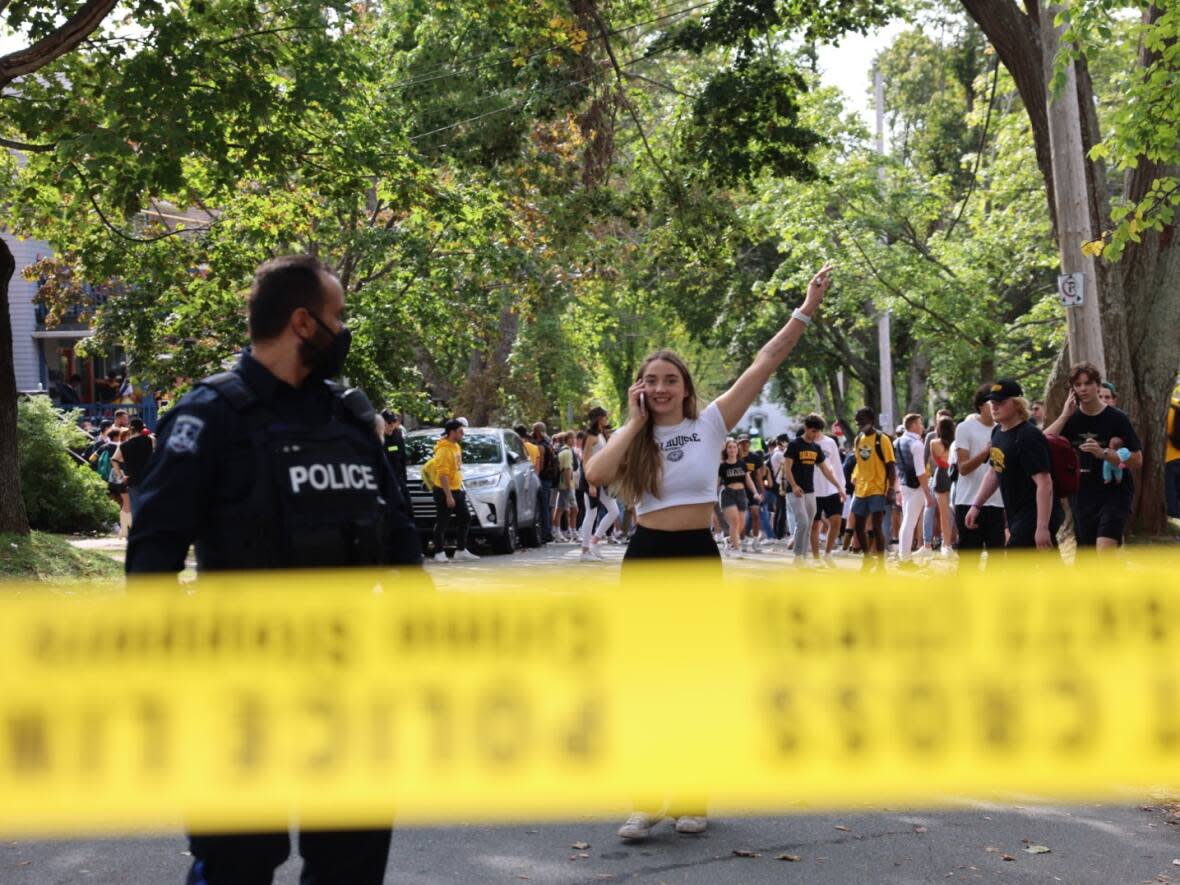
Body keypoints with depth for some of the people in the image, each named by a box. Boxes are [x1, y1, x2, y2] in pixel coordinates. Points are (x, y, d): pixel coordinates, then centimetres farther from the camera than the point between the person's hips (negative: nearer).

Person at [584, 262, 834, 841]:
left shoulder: (710, 423, -1)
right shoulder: (632, 435, 4)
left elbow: (763, 365, -6)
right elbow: (595, 475, -16)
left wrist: (807, 309, -10)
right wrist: (635, 424, -9)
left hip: (698, 556, -1)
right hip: (645, 557, 1)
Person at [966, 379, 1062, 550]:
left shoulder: (1029, 437, -19)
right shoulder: (998, 432, 9)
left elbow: (1044, 484, -25)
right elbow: (994, 472, 23)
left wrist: (1042, 528, -29)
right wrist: (976, 505, 19)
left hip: (1035, 518, -9)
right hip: (1017, 517, 9)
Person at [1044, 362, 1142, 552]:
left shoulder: (1117, 418, -5)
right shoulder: (1071, 419, 5)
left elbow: (1137, 461, -8)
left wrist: (1103, 453, -22)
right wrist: (1065, 415, -13)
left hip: (1114, 494, -5)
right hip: (1081, 497, 5)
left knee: (1104, 553, -21)